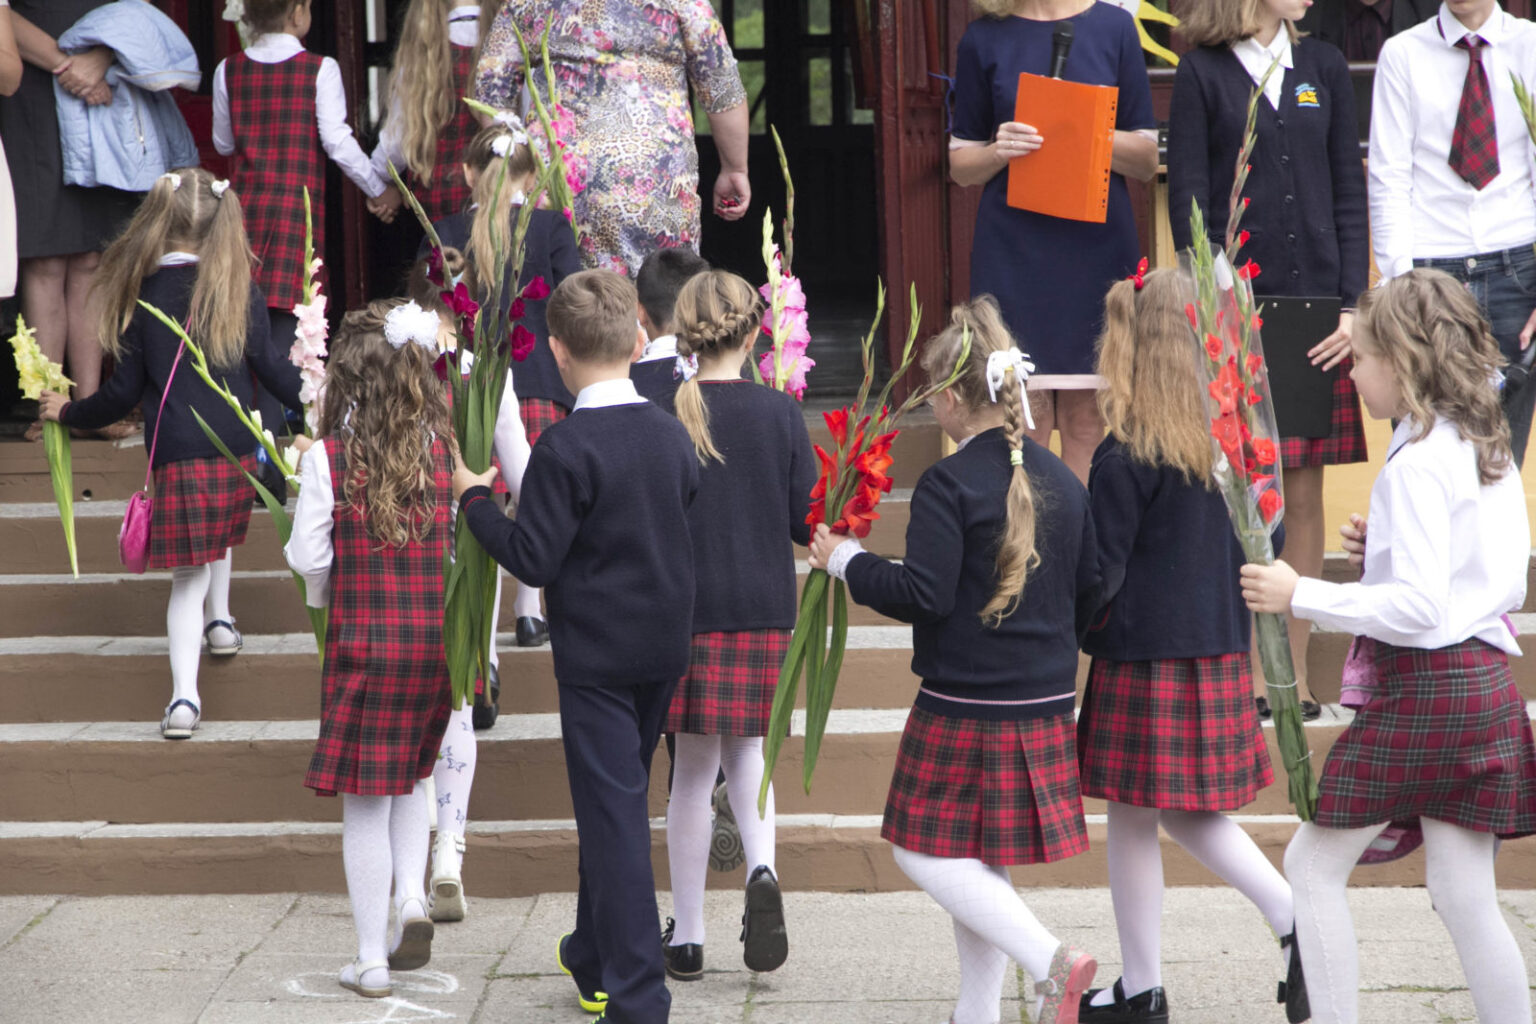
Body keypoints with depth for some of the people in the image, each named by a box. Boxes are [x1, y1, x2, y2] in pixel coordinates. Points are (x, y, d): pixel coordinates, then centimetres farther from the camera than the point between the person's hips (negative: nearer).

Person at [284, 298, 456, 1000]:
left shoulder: (328, 457, -10)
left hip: (362, 642, -3)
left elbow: (310, 557, -7)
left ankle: (372, 962, 9)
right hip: (436, 638, 3)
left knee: (365, 799, 5)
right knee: (408, 775, 25)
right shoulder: (443, 448, -3)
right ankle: (411, 895, 5)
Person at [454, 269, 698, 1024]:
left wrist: (474, 499, -3)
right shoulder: (671, 434, 2)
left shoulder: (567, 447, -18)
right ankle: (595, 960, 35)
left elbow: (534, 559, -17)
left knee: (614, 817, -3)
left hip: (597, 656, -6)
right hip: (665, 648, 7)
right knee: (612, 800, 22)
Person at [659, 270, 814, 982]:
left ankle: (686, 937, 13)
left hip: (685, 607, -1)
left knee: (694, 764, 8)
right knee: (745, 747, 20)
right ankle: (760, 867, -8)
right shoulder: (779, 412, -4)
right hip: (764, 607, 1)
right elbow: (807, 520, -2)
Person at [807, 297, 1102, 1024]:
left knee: (925, 849, 1)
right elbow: (1092, 594, 13)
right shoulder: (1062, 482, 8)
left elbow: (924, 594, -19)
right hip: (1044, 707, 8)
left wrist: (847, 562, -5)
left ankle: (1051, 961, -14)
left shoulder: (949, 484, -14)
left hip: (964, 705, -7)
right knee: (984, 863, 15)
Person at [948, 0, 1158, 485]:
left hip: (1098, 249, 1)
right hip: (1014, 255, -1)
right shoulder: (984, 39, 6)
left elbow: (1147, 161, 7)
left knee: (1087, 419, 2)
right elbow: (960, 165, 11)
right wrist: (999, 150, -10)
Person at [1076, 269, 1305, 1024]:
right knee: (1189, 813, 19)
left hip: (1146, 659, -7)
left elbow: (1100, 578, -14)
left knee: (1131, 820, 5)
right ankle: (1295, 920, 4)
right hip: (1217, 654, 7)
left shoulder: (1125, 458, -16)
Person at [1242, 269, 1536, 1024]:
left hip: (1421, 688, -9)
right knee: (1463, 895, 9)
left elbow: (1417, 608, -21)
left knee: (1313, 863, 4)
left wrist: (1300, 596, -16)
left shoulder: (1417, 462, -15)